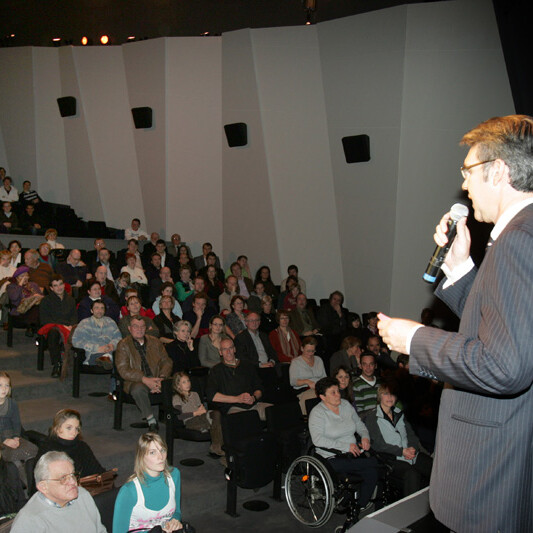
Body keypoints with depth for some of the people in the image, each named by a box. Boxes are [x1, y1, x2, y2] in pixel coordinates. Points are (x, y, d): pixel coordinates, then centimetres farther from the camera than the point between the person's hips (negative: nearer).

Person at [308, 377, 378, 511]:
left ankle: (360, 508, -7)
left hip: (353, 452, 6)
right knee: (373, 463, -29)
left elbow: (359, 423, 23)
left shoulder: (345, 404, 10)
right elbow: (318, 440, -20)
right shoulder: (317, 413, -8)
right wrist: (346, 446, -23)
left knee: (372, 473, -20)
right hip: (332, 458, -6)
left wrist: (365, 436, 0)